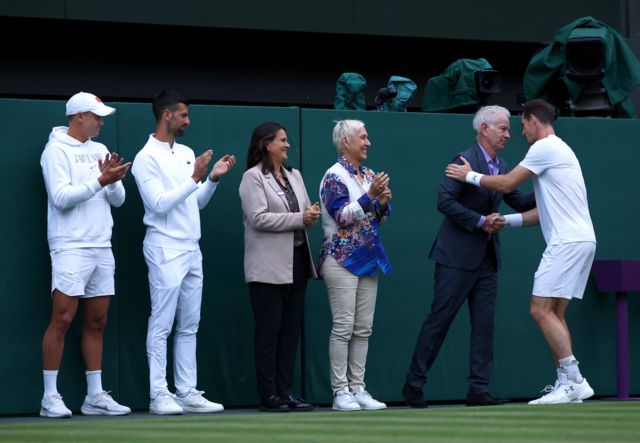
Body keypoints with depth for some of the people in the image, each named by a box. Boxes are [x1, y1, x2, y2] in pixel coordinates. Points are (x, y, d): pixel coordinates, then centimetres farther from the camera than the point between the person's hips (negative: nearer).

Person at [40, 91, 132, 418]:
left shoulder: (100, 150, 15)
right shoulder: (56, 150, -5)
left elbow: (118, 199, 11)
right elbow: (61, 197, -16)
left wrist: (113, 180, -9)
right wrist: (100, 180, -19)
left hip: (102, 249, 7)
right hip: (70, 247, -7)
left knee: (96, 322, 8)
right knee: (62, 319, -10)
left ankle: (95, 396, 12)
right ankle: (50, 397, -6)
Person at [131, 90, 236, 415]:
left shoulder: (187, 153, 15)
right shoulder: (147, 158, -9)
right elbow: (159, 204, -17)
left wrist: (214, 178, 2)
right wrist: (195, 178, -19)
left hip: (192, 249, 8)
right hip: (166, 250, -8)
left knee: (189, 326, 8)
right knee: (161, 325, -5)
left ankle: (187, 393, 11)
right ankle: (159, 396, -3)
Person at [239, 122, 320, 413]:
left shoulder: (294, 176, 18)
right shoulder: (253, 177, -4)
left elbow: (307, 213, 20)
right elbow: (258, 218, -15)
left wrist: (313, 214, -4)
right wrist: (299, 218, -14)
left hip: (297, 262, 7)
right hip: (269, 266, -7)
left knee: (291, 329, 6)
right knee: (269, 330, -4)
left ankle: (285, 391, 9)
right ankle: (268, 395, -1)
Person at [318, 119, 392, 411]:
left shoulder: (369, 175, 14)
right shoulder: (334, 176, -7)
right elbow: (342, 216, -15)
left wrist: (383, 204, -2)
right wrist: (369, 196, -21)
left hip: (367, 260, 7)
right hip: (342, 258, -7)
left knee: (363, 329, 5)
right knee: (343, 327, -8)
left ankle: (357, 388, 7)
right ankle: (340, 391, -6)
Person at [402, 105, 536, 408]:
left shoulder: (502, 167, 13)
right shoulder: (464, 161, -11)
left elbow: (519, 202, 16)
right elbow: (444, 201, -18)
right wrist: (480, 221, -19)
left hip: (487, 259, 8)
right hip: (458, 256, -8)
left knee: (484, 324, 3)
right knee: (439, 320, -2)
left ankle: (478, 389, 4)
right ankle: (414, 384, 7)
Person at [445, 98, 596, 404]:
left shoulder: (545, 147, -7)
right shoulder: (560, 150, 23)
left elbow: (507, 184, -8)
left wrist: (470, 176, 7)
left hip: (568, 241, -10)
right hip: (579, 241, 10)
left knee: (541, 310, -11)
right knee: (553, 314, 8)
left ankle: (573, 380, -14)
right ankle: (567, 384, 4)